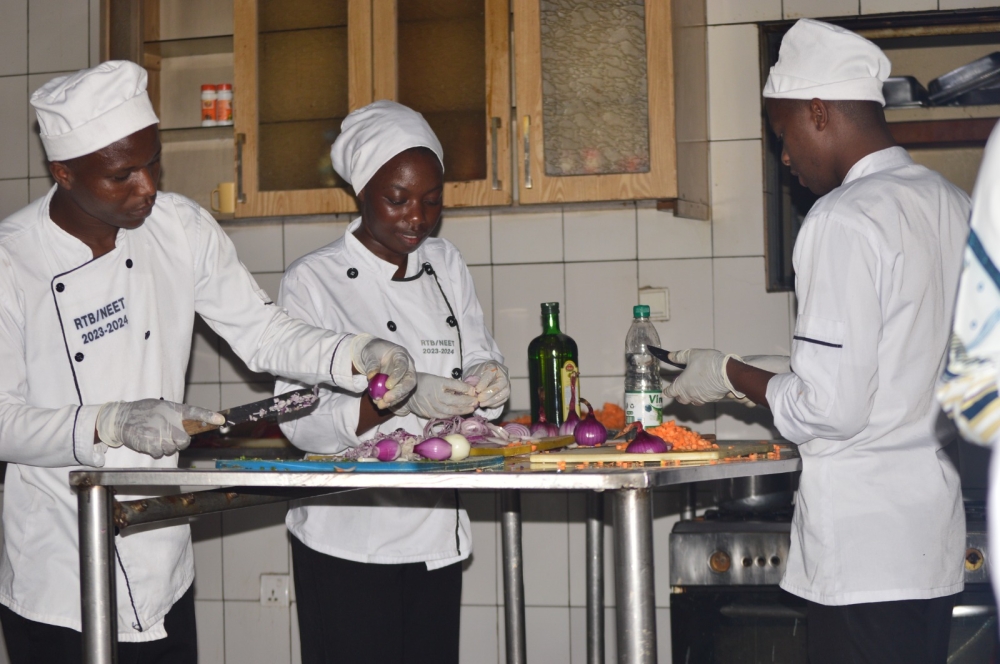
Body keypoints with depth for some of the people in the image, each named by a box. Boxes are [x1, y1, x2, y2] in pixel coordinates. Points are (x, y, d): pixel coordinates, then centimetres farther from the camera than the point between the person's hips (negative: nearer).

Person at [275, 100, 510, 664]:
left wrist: (487, 382, -12)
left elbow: (484, 360, 12)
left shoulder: (446, 266, 10)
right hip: (348, 541, -5)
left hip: (437, 535, 5)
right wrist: (404, 399, -26)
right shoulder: (312, 280, -7)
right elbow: (301, 421, -13)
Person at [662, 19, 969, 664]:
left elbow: (830, 408, -19)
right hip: (935, 535, 8)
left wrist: (729, 375, -3)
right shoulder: (953, 204, 8)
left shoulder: (844, 220, -17)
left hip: (862, 547, -8)